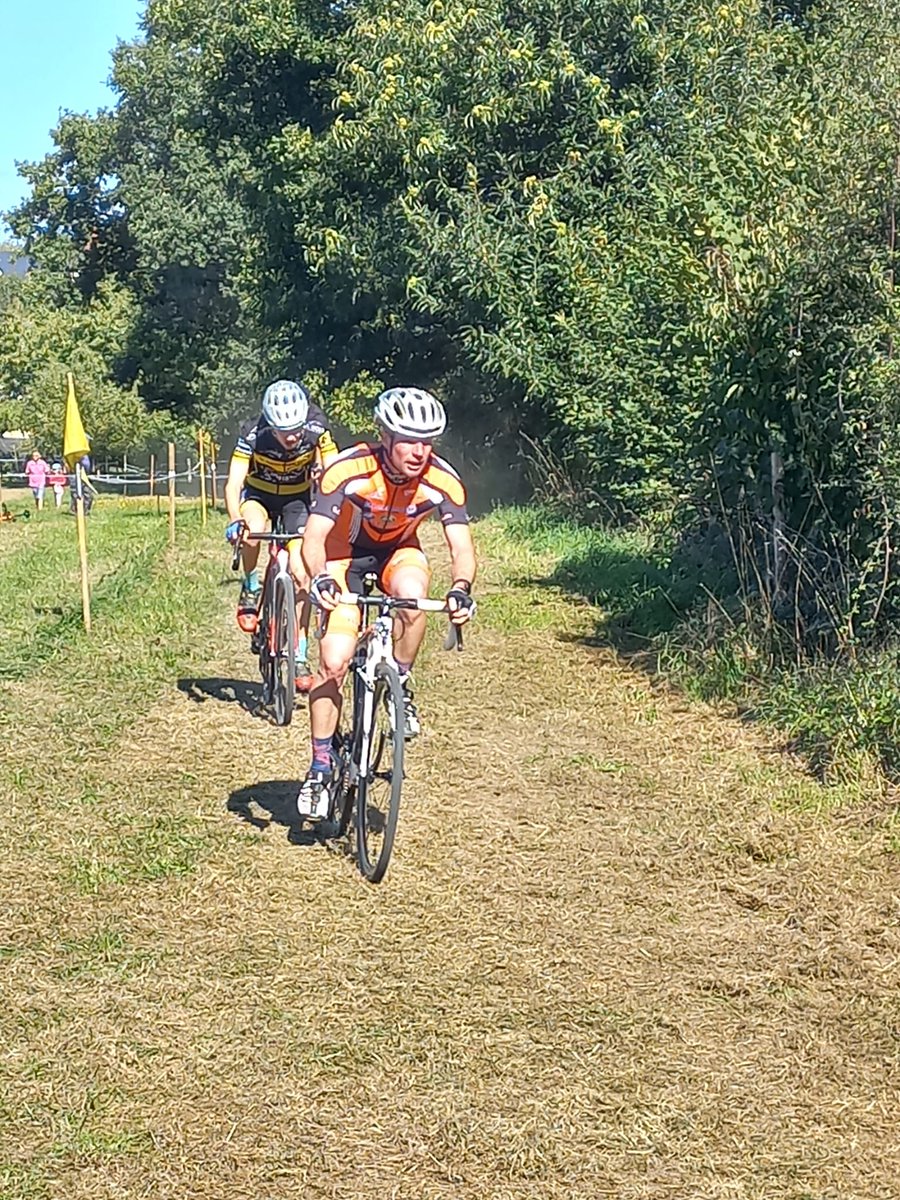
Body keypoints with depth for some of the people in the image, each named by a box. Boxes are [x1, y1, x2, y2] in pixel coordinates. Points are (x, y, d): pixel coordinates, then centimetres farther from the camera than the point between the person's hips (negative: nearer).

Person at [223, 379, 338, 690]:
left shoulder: (317, 431, -27)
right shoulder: (253, 435, -30)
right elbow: (234, 482, -34)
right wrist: (235, 520, -51)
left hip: (297, 498, 1)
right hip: (259, 494, -1)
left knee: (300, 574, -10)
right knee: (253, 531, -36)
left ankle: (300, 657, -1)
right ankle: (251, 588, -6)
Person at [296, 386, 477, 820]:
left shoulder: (443, 480, -26)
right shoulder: (348, 469, -32)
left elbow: (461, 545, -28)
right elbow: (315, 537, -33)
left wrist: (461, 589, -49)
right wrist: (319, 578, -53)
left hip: (399, 551, 1)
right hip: (346, 553, -1)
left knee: (411, 595, -36)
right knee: (333, 662, -12)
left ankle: (401, 685, -9)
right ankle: (321, 767, 4)